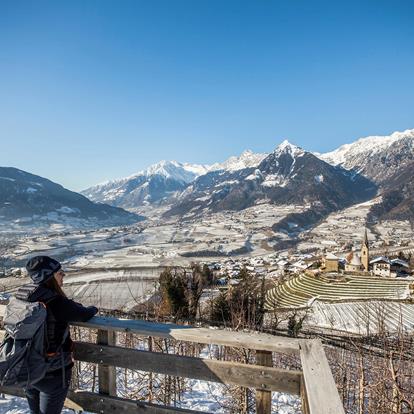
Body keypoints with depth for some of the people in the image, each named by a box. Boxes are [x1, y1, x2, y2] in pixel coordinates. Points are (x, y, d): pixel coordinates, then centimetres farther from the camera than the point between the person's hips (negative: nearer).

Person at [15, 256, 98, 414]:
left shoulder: (20, 297, -7)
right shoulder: (56, 302, -28)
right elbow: (83, 314, -14)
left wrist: (72, 306, 6)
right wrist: (92, 309, 7)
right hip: (53, 372, -6)